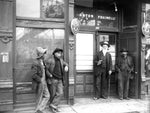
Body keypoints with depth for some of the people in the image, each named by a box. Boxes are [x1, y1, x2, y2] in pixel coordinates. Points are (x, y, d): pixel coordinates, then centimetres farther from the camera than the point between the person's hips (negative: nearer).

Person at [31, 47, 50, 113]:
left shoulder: (42, 62, 8)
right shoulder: (35, 63, -19)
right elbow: (33, 75, -23)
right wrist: (40, 80, -18)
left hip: (43, 83, 8)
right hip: (39, 83, -8)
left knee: (47, 96, 10)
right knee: (39, 98, 5)